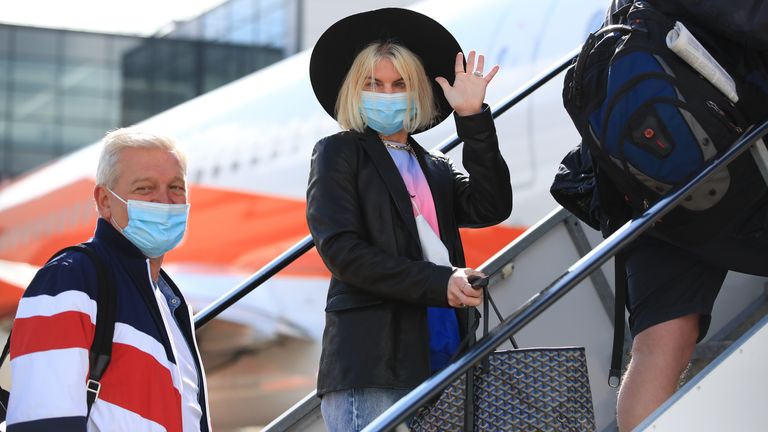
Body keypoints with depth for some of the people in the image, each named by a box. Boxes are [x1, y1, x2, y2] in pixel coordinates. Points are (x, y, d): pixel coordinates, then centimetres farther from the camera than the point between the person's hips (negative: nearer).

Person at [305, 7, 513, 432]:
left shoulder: (435, 166, 22)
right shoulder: (338, 153, 7)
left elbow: (491, 208, 4)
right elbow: (340, 249, -6)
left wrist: (473, 119, 0)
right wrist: (437, 283, -13)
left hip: (440, 354, 5)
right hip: (371, 362, -5)